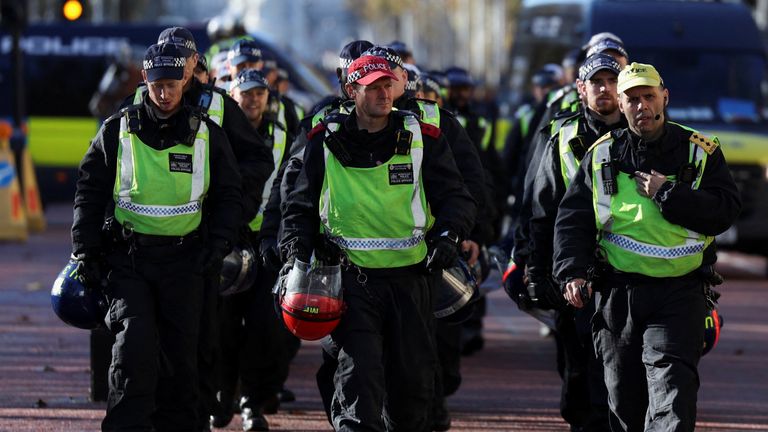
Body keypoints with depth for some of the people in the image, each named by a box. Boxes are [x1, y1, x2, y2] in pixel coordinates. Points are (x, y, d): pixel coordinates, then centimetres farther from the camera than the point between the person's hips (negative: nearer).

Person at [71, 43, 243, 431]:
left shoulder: (206, 135, 5)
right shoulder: (117, 131, 3)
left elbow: (228, 195, 13)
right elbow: (89, 192, 8)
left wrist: (217, 246, 0)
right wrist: (85, 250, 1)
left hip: (184, 258, 1)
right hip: (128, 256, -1)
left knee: (180, 353, 5)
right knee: (134, 346, -14)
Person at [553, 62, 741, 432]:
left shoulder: (701, 152, 4)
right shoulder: (601, 155, 10)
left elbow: (725, 211, -6)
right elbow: (572, 218, 8)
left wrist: (667, 194, -13)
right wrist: (572, 272, -7)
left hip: (679, 294, -3)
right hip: (617, 294, 3)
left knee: (672, 385, -18)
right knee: (623, 398, 9)